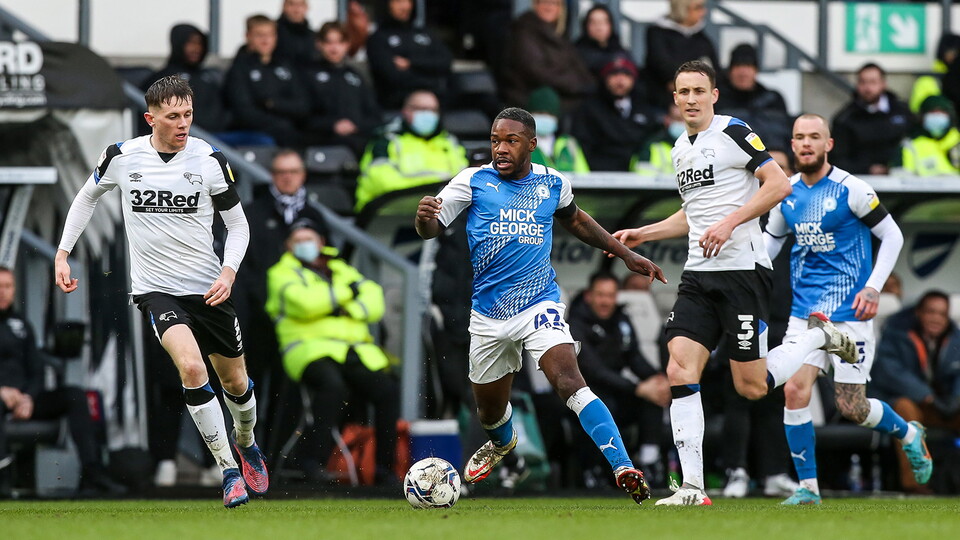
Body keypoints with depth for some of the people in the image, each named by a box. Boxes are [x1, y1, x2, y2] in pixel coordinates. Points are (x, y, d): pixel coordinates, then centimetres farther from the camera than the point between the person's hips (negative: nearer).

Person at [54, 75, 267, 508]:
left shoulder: (209, 160, -8)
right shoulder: (122, 157, -6)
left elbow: (237, 225, 2)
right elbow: (87, 197, 14)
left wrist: (228, 272, -14)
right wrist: (63, 253, 9)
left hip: (208, 288, 2)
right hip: (156, 290, -2)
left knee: (235, 381, 14)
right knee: (191, 366, -26)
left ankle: (245, 442, 48)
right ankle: (229, 471, -17)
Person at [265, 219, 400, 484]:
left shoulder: (342, 270, 27)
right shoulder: (283, 273, 12)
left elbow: (374, 303, 14)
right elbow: (303, 302, -9)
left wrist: (346, 310, -6)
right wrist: (347, 291, 2)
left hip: (358, 351, 5)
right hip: (312, 349, -5)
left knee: (388, 390, -22)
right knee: (332, 383, -38)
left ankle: (385, 468, -15)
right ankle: (315, 460, -31)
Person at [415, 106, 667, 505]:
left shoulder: (553, 184, 2)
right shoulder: (475, 181, -3)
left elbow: (574, 220, 24)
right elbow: (432, 229, -6)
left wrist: (625, 254, 23)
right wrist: (424, 216, -31)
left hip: (539, 305, -2)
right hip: (488, 317, 2)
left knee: (569, 382, -26)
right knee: (489, 409, 16)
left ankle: (624, 471, -35)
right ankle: (502, 443, 55)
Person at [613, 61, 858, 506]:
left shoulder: (734, 133, -7)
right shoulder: (680, 148, 17)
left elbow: (779, 184, -14)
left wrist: (729, 223, -20)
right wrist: (642, 234, 20)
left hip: (742, 270, -7)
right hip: (698, 275, 7)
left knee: (752, 387, -4)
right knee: (680, 373, -10)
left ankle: (818, 335, 22)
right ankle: (692, 487, -10)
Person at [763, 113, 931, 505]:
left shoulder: (850, 189, -10)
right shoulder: (787, 193, 5)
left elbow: (892, 236, -4)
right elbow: (772, 239, 22)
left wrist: (873, 287, -12)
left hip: (848, 311, -4)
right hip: (805, 309, 4)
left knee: (852, 409, -2)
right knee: (795, 389, -12)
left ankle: (909, 435, 29)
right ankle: (807, 487, -2)